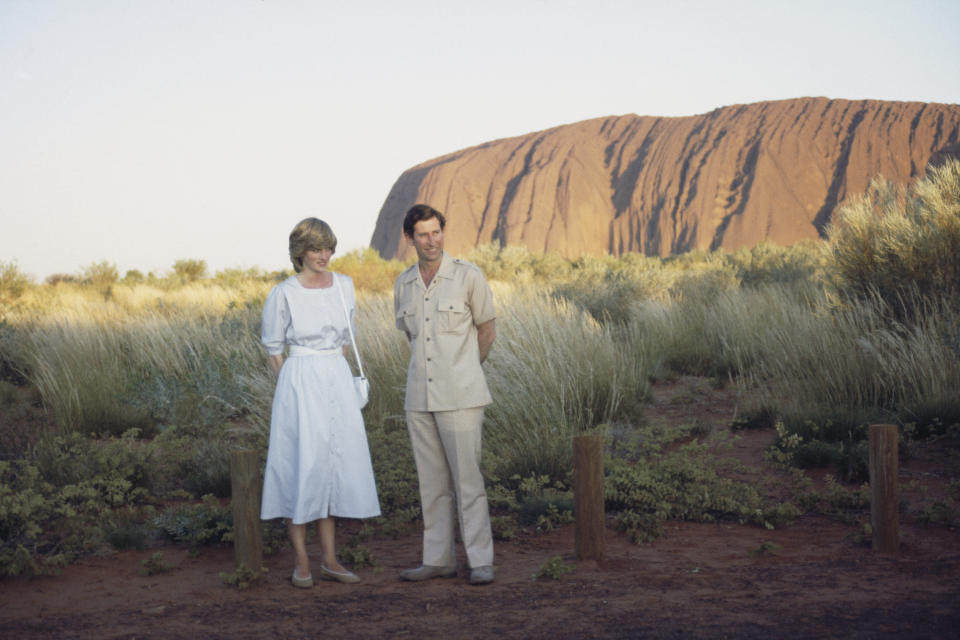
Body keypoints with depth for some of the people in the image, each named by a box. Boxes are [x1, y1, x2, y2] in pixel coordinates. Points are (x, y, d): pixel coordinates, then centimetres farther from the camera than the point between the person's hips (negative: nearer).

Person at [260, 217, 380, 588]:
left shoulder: (344, 286, 5)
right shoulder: (283, 295, -8)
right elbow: (273, 348, 1)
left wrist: (336, 373, 14)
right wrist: (297, 387, 4)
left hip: (338, 382, 5)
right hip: (299, 385, -5)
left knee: (334, 466, 7)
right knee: (301, 467, -3)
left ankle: (329, 560, 15)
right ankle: (301, 563, 6)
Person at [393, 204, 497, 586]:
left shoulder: (468, 277, -7)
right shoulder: (403, 285, 7)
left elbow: (487, 332, 4)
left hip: (459, 396, -5)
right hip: (420, 396, 5)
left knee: (467, 479, -5)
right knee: (432, 482, 9)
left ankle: (480, 562, 1)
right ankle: (438, 560, 16)